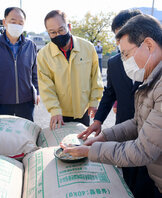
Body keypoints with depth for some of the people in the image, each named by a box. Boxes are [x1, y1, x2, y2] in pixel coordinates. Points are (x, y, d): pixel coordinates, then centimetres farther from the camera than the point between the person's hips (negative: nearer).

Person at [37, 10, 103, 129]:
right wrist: (55, 111, -20)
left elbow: (95, 76, 0)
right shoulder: (43, 55, -11)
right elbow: (46, 87, -11)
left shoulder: (88, 47, -8)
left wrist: (94, 102, -1)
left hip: (83, 111, 2)